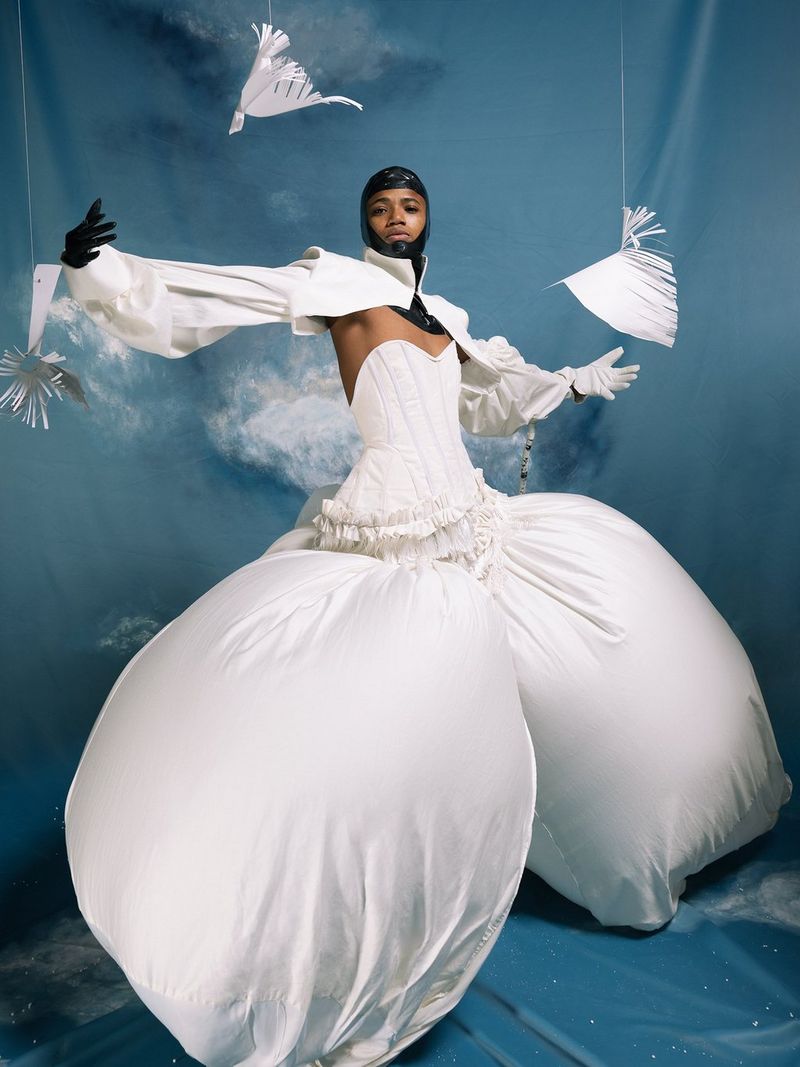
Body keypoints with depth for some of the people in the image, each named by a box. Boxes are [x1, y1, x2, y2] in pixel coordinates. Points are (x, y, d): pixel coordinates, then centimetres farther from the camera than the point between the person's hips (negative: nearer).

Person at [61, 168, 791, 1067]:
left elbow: (487, 407, 36)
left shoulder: (445, 318, 19)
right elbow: (188, 302, -7)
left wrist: (575, 382, 45)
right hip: (386, 547, -7)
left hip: (468, 533, 8)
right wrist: (97, 269, -22)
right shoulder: (337, 282, 0)